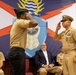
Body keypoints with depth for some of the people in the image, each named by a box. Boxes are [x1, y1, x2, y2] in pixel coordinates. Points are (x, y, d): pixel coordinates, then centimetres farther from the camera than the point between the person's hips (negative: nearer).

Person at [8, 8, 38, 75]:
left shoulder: (17, 23, 25)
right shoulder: (20, 22, -7)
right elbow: (34, 23, -21)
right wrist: (29, 16, -1)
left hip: (15, 52, 10)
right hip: (17, 52, -10)